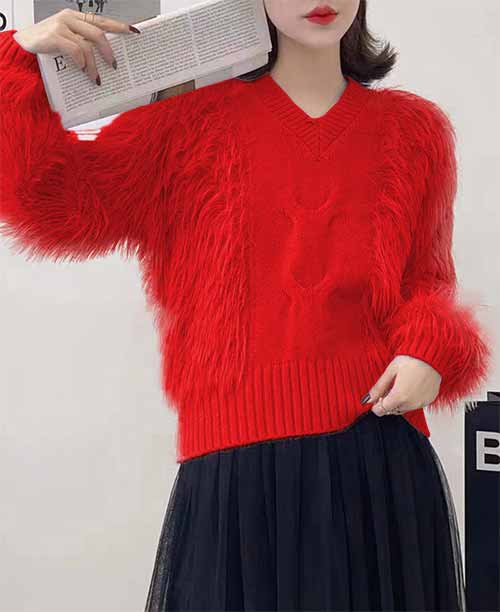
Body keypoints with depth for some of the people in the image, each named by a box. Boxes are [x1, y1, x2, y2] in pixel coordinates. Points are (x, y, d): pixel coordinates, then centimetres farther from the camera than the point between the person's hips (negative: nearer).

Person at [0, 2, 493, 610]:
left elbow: (425, 280, 16)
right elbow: (59, 204, 2)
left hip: (381, 460, 2)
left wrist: (429, 352, -5)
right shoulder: (193, 120, 7)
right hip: (234, 462, -1)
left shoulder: (414, 128, 11)